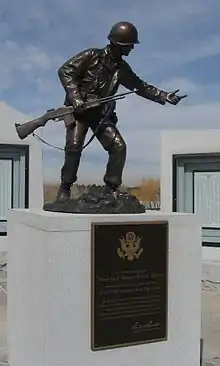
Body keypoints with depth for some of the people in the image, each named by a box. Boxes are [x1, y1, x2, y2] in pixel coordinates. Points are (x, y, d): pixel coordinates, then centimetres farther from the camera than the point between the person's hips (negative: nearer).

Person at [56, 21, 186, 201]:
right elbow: (65, 71, -11)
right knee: (74, 146, -19)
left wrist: (165, 96, 6)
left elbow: (141, 86, 15)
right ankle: (65, 188, -2)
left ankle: (111, 188, 3)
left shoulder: (122, 68, 8)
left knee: (119, 147, -8)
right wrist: (75, 97, -21)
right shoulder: (92, 56, -8)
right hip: (79, 111, -5)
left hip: (101, 114, 5)